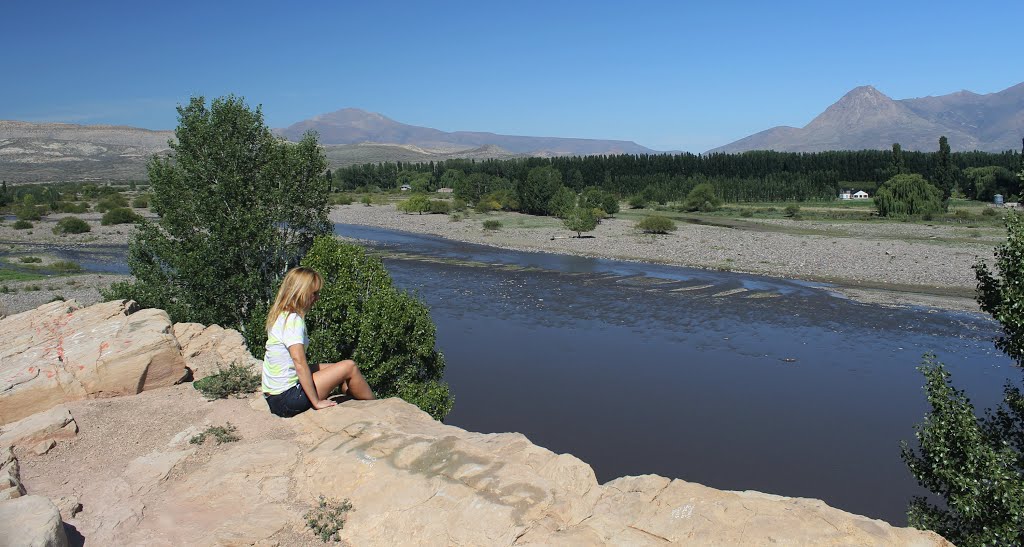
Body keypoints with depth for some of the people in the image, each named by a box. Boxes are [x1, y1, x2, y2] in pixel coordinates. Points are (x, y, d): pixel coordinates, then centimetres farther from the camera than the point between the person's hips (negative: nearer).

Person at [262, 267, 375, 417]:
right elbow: (299, 362, -26)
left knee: (337, 368, 18)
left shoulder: (280, 315, 9)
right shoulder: (293, 320, -19)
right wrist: (316, 402, -22)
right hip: (287, 400, -9)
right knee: (349, 367, -5)